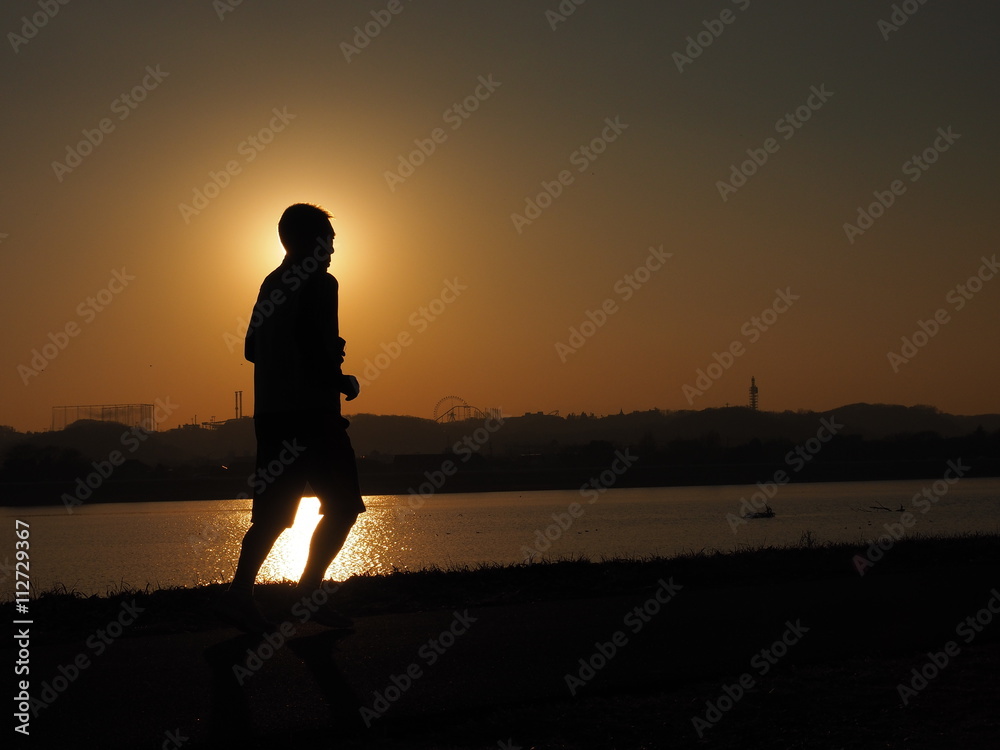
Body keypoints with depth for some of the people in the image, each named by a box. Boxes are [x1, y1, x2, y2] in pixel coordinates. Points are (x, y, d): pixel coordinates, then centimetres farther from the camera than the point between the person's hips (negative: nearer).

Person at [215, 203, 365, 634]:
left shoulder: (272, 284, 17)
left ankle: (239, 594, -2)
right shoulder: (320, 283, -8)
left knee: (274, 513, 8)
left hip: (271, 412, 8)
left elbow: (252, 348, 20)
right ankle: (308, 594, -5)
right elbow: (315, 345, -20)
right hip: (312, 412, -8)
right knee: (342, 505, 1)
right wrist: (342, 381, -3)